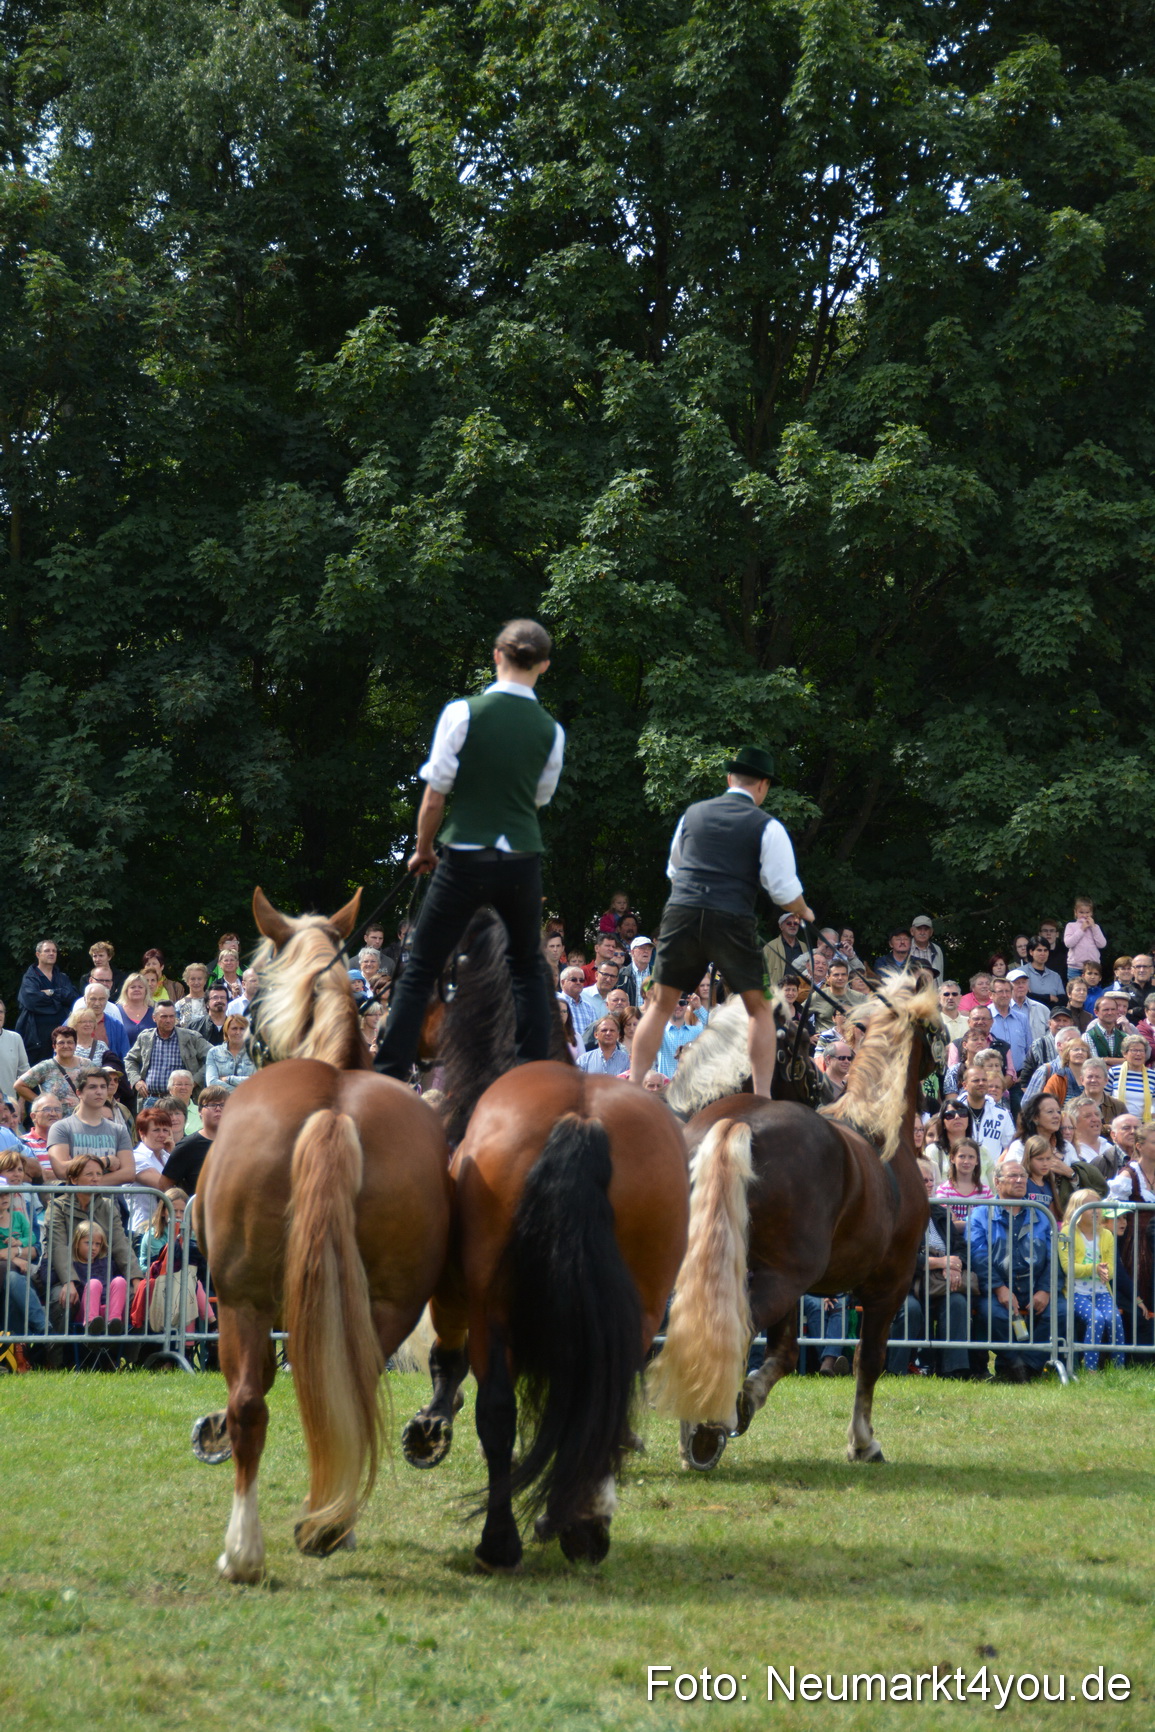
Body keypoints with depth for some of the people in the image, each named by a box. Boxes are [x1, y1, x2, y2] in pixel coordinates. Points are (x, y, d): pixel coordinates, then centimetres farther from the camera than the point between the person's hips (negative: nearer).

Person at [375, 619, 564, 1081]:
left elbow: (434, 796, -6)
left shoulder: (462, 713, -9)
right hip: (523, 861, 3)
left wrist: (423, 850, 9)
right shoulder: (550, 730, -1)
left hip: (465, 861, -3)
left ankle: (388, 1076, -2)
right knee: (528, 969, 21)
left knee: (419, 971, 4)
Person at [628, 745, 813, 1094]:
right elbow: (785, 890, 3)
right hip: (732, 920, -3)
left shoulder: (693, 814, 16)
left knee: (660, 1004, 12)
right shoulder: (766, 827, 4)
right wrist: (804, 913, 23)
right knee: (760, 1009, 9)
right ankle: (762, 1100, 2)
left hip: (681, 912, 3)